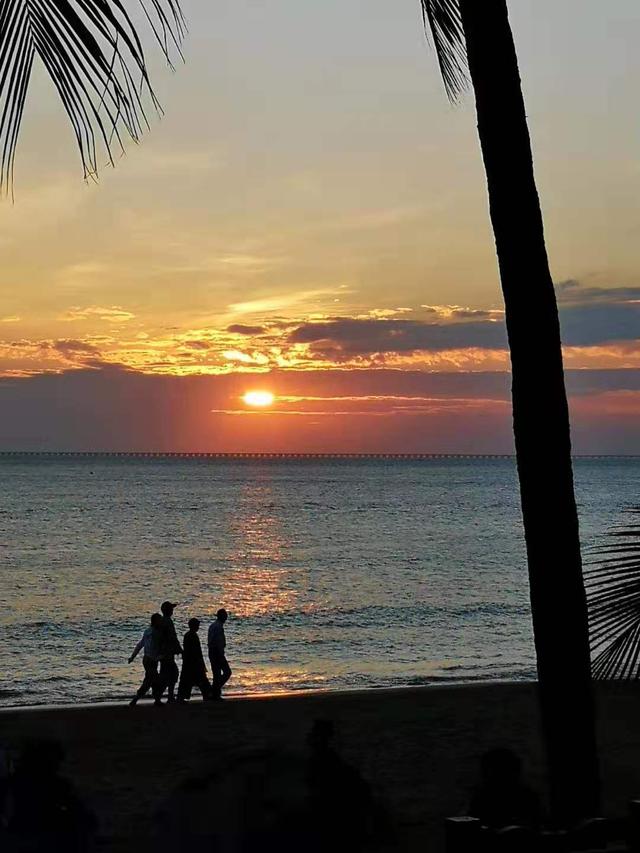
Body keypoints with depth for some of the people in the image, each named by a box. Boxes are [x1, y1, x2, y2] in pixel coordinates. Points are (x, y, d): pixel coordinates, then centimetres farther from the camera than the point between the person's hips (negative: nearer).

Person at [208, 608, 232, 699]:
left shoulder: (212, 625, 16)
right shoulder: (219, 626, -15)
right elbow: (219, 642, -21)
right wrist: (222, 654, -20)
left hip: (211, 652, 10)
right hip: (218, 652, -10)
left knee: (216, 674, 12)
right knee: (227, 672, -5)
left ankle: (215, 694, 10)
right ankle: (216, 690, -12)